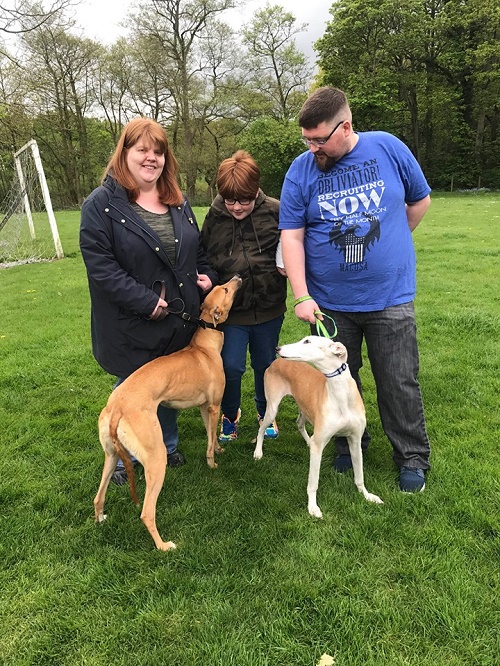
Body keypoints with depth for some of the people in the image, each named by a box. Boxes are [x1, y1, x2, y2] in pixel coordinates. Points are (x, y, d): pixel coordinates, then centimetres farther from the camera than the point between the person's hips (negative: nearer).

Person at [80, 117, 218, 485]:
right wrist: (146, 303, -21)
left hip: (181, 321, 5)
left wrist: (207, 276, 0)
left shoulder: (178, 202, 9)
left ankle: (167, 447, 41)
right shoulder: (102, 204, -11)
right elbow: (100, 265, -18)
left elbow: (198, 248, 19)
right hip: (132, 327, -5)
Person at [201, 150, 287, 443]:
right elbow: (204, 260, 8)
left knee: (266, 364, 16)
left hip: (269, 307, 1)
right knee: (231, 366, -3)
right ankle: (230, 415, 27)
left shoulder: (275, 211, -8)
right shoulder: (214, 218, -3)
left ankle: (265, 414, 41)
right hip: (231, 308, 0)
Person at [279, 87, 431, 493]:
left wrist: (388, 245, 12)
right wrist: (302, 296, -15)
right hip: (329, 303, 1)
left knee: (400, 383, 7)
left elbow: (421, 200, 10)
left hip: (390, 298, -1)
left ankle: (413, 458, 26)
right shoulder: (301, 170, -4)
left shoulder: (388, 148, -3)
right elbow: (291, 236, -7)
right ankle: (350, 445, 36)